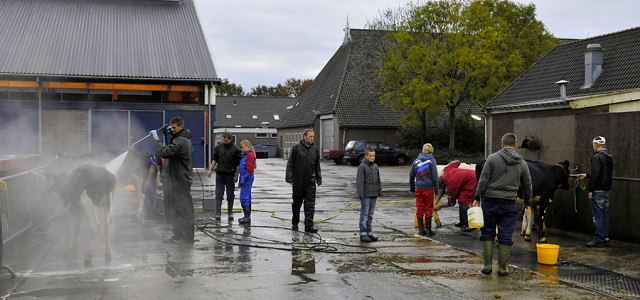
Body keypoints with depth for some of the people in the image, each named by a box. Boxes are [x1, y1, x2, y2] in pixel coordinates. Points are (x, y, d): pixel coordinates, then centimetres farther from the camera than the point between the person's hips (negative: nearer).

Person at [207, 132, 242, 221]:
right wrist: (210, 170, 6)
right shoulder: (218, 147, 7)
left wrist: (236, 175, -8)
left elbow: (238, 164, -3)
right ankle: (217, 213, -3)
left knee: (230, 194, 5)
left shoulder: (236, 149, -3)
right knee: (218, 194, -3)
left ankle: (230, 213, 15)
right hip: (219, 174, 2)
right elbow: (215, 159, 13)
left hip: (230, 175, -2)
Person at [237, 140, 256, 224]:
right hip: (244, 178, 11)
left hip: (247, 179, -11)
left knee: (244, 198, -12)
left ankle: (247, 217, -12)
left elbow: (249, 169, -19)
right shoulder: (245, 155, 19)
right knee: (247, 198, 13)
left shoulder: (250, 155, -13)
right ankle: (247, 216, 18)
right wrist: (240, 181, 23)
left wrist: (244, 179, -19)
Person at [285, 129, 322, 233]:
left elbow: (317, 166, 15)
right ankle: (295, 223, 25)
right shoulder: (296, 148, -3)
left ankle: (309, 225, -4)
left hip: (310, 181, 2)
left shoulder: (315, 150, 8)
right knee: (296, 203, 10)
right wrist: (289, 178, -8)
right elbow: (290, 164, -3)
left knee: (310, 204, -5)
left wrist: (319, 179, 12)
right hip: (298, 181, -2)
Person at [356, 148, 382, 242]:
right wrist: (361, 194, -16)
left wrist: (379, 191, 14)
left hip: (374, 195, 7)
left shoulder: (375, 166, 12)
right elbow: (359, 181, -12)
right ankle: (363, 234, 0)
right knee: (364, 215, -4)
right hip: (366, 195, -7)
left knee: (370, 215, 12)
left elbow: (378, 180, 19)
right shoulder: (362, 166, -9)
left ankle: (369, 233, 19)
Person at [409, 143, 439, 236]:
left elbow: (411, 175, 12)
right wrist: (436, 190, -2)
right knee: (428, 209, 4)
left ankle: (421, 229, 12)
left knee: (419, 209, 9)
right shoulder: (431, 160, -6)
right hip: (428, 188, -4)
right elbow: (435, 176, -8)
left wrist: (412, 188, 23)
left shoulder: (416, 161, 7)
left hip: (419, 188, 4)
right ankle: (428, 230, 8)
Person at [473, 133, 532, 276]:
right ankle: (502, 268, 10)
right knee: (506, 236, 7)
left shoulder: (492, 158, -2)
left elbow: (483, 180, -7)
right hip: (509, 204, 1)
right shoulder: (522, 163, 7)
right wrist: (527, 204, 25)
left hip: (490, 201, -1)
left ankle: (487, 265, 5)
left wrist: (477, 198, -2)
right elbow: (527, 185, 14)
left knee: (487, 233, 9)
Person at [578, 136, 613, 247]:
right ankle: (605, 239, 16)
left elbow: (595, 175, -20)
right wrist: (586, 175, 28)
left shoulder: (597, 157, -15)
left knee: (598, 216, -5)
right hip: (607, 190, 9)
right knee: (605, 214, 12)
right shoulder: (609, 157, 14)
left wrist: (591, 190, -15)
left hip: (598, 191, -9)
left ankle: (599, 240, -2)